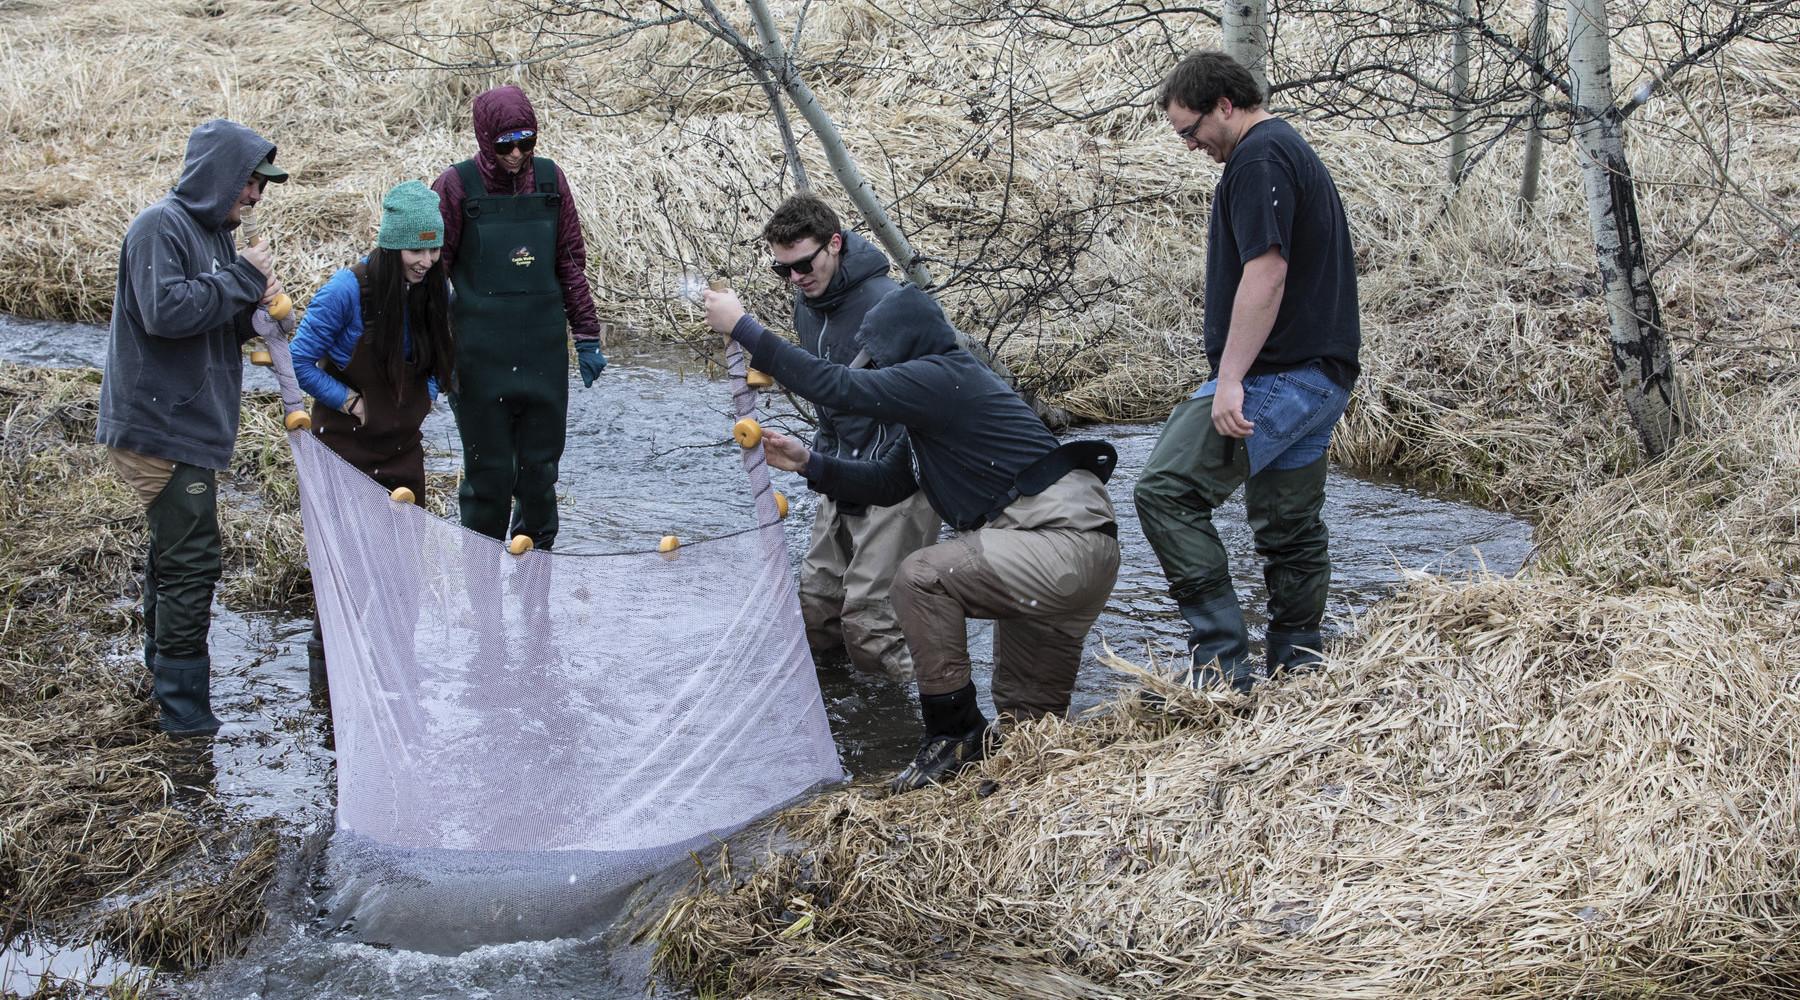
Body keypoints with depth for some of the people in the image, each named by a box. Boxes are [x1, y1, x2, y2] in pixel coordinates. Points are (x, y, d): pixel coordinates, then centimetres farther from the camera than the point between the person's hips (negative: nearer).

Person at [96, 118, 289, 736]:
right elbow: (165, 312, -27)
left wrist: (254, 309, -1)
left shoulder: (213, 233, 17)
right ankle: (185, 709, -5)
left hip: (188, 426, 10)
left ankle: (164, 663, 36)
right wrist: (241, 279, -18)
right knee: (190, 561, -10)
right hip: (160, 428, -10)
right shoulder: (161, 227, -14)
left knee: (175, 549, 21)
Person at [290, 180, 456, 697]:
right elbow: (301, 363, -14)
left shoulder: (435, 291, -3)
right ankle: (326, 668, 15)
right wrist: (349, 402, -15)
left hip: (403, 449, 5)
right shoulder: (348, 290, -20)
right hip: (346, 446, -5)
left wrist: (425, 395, -1)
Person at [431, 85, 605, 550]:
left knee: (541, 464, 11)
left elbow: (571, 263, 10)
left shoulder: (550, 180, 3)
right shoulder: (456, 186, -7)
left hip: (544, 352, 3)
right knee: (489, 472, 4)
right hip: (481, 355, -3)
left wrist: (587, 337, 11)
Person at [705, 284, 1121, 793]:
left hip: (1065, 539, -11)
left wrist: (742, 327, -10)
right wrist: (808, 461, 14)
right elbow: (885, 482, 23)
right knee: (1027, 720, 18)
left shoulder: (942, 377, -12)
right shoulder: (942, 391, 19)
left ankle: (953, 733, -10)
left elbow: (839, 387, -17)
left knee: (921, 577, -19)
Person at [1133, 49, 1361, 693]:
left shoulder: (1257, 160, -11)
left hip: (1275, 375, -11)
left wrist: (1231, 379, -24)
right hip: (1322, 374, 11)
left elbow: (1266, 273, -22)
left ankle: (1221, 661, -17)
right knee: (1290, 528, 14)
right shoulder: (1294, 152, 22)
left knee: (1167, 491, -14)